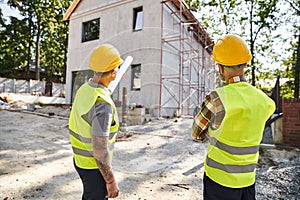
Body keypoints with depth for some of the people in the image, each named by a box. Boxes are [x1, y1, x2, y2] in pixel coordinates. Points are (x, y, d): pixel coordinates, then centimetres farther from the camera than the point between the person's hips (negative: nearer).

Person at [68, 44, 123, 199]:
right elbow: (99, 150, -30)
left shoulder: (83, 89, -4)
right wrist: (111, 181, -17)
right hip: (94, 166, -8)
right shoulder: (103, 105, -32)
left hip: (80, 159, 8)